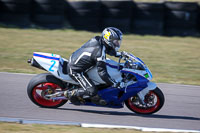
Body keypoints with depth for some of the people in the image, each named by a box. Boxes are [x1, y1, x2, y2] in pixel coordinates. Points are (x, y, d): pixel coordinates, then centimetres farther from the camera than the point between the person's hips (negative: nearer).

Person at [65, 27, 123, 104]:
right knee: (92, 91, -19)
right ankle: (69, 94, -2)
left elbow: (107, 49, 23)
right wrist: (114, 84, -24)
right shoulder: (100, 51, -26)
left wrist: (120, 54, 17)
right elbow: (102, 71, -29)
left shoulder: (98, 40, 0)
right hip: (76, 71, -10)